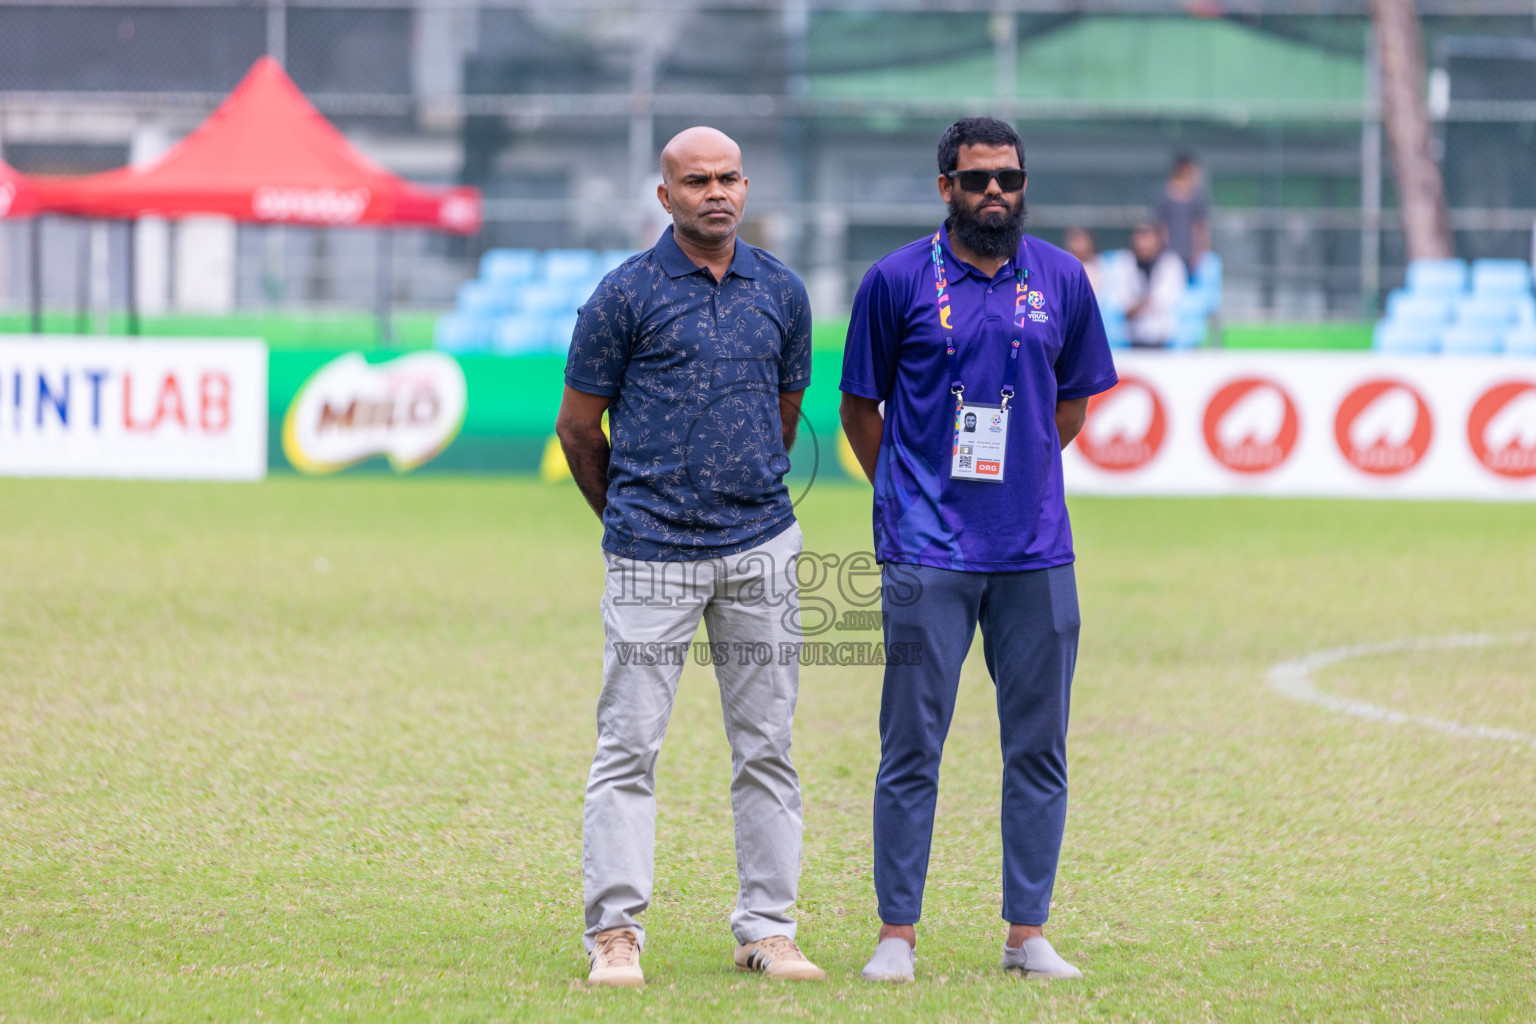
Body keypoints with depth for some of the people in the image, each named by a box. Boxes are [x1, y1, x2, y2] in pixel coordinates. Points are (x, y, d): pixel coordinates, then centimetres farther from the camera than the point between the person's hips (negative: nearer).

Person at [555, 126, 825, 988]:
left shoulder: (782, 292, 7)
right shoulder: (627, 294, -4)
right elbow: (578, 427, 4)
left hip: (760, 547, 4)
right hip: (654, 554, -4)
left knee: (768, 747, 6)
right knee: (630, 747, -3)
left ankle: (768, 929, 13)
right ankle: (616, 932, 1)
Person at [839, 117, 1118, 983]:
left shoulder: (1062, 280, 8)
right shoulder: (898, 281, 0)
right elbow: (860, 405, 9)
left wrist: (1020, 480, 12)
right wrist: (908, 498, 7)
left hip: (1037, 551, 3)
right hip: (928, 553, -3)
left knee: (1039, 746, 5)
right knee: (913, 745, -2)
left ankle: (1029, 932, 12)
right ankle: (898, 933, 3)